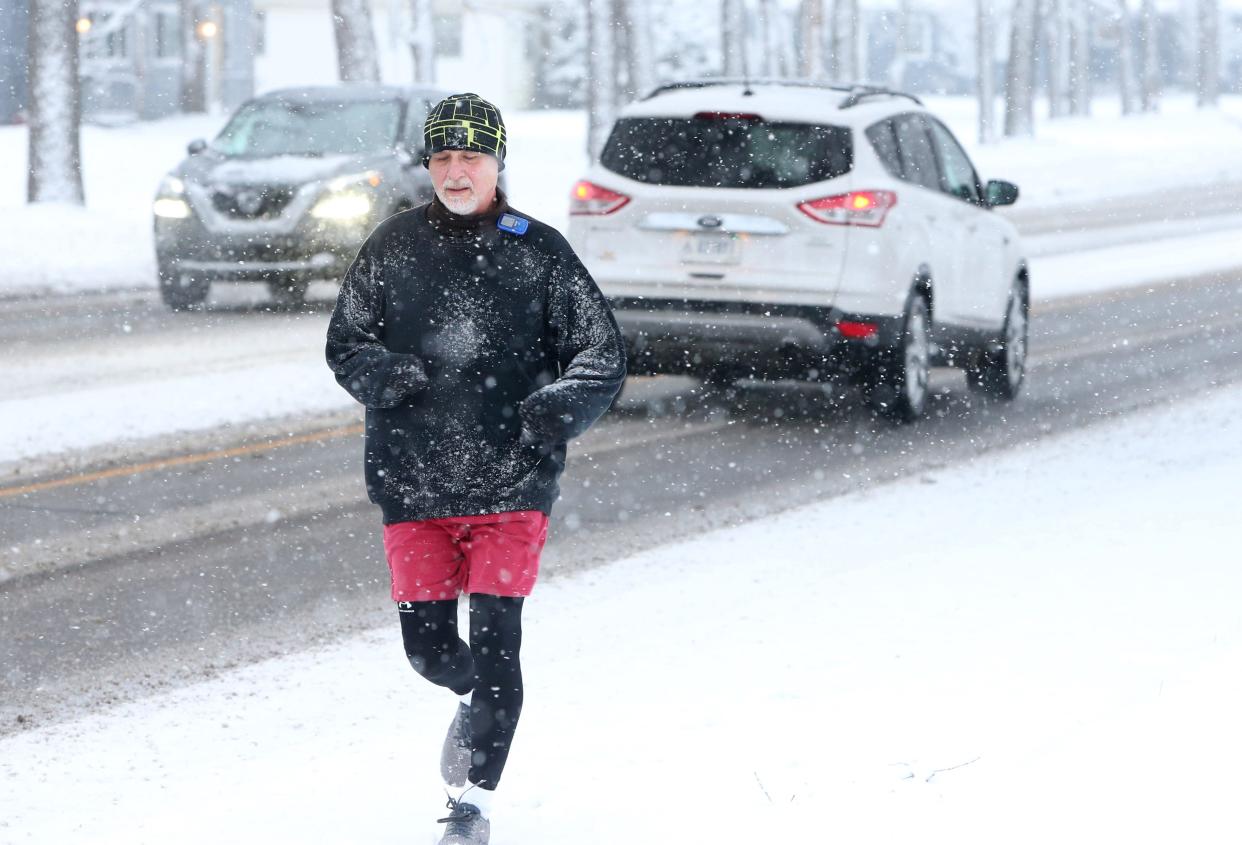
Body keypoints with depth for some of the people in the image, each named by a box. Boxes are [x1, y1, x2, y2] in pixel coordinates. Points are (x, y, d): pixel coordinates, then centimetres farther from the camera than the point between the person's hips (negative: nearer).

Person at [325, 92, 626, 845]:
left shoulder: (539, 250, 1)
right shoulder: (394, 245, 6)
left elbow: (604, 354, 3)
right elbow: (346, 341, 11)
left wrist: (556, 409, -16)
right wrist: (386, 374, -12)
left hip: (512, 480, -2)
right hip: (413, 482, 2)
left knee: (495, 644, -8)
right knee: (428, 647, 7)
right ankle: (478, 702, 41)